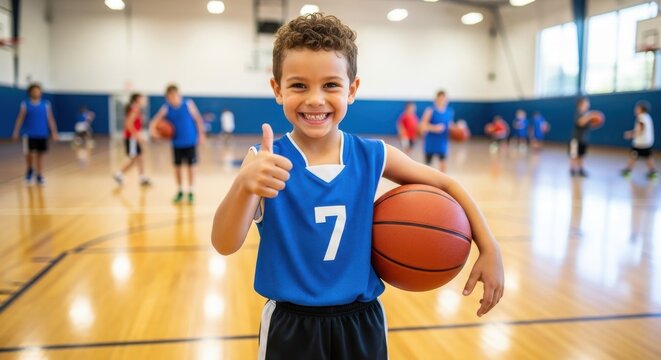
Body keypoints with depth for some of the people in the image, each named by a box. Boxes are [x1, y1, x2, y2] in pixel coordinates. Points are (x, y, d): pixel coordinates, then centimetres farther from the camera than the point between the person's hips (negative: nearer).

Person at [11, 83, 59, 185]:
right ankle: (29, 170, 25)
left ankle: (39, 176, 13)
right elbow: (20, 119, 2)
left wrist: (54, 133, 1)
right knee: (29, 154, -2)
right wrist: (16, 132, -1)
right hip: (29, 134, -1)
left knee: (40, 155, 5)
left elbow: (50, 119, 5)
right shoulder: (25, 104, 0)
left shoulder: (46, 104, 3)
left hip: (42, 134, 1)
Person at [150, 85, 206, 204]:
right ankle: (180, 191, 24)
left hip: (190, 142, -2)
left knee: (190, 166, 3)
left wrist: (201, 134, -2)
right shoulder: (166, 109, -5)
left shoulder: (188, 104, -9)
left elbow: (197, 119, -1)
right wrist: (152, 129, -27)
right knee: (177, 167, 8)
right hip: (176, 143, 2)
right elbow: (154, 122, -6)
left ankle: (190, 192, 14)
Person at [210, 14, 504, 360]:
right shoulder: (266, 161, -14)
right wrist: (244, 185, -43)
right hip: (291, 326, -2)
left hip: (362, 321, 2)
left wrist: (489, 250, -3)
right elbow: (224, 245, -24)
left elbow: (447, 185, 4)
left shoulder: (373, 157, -8)